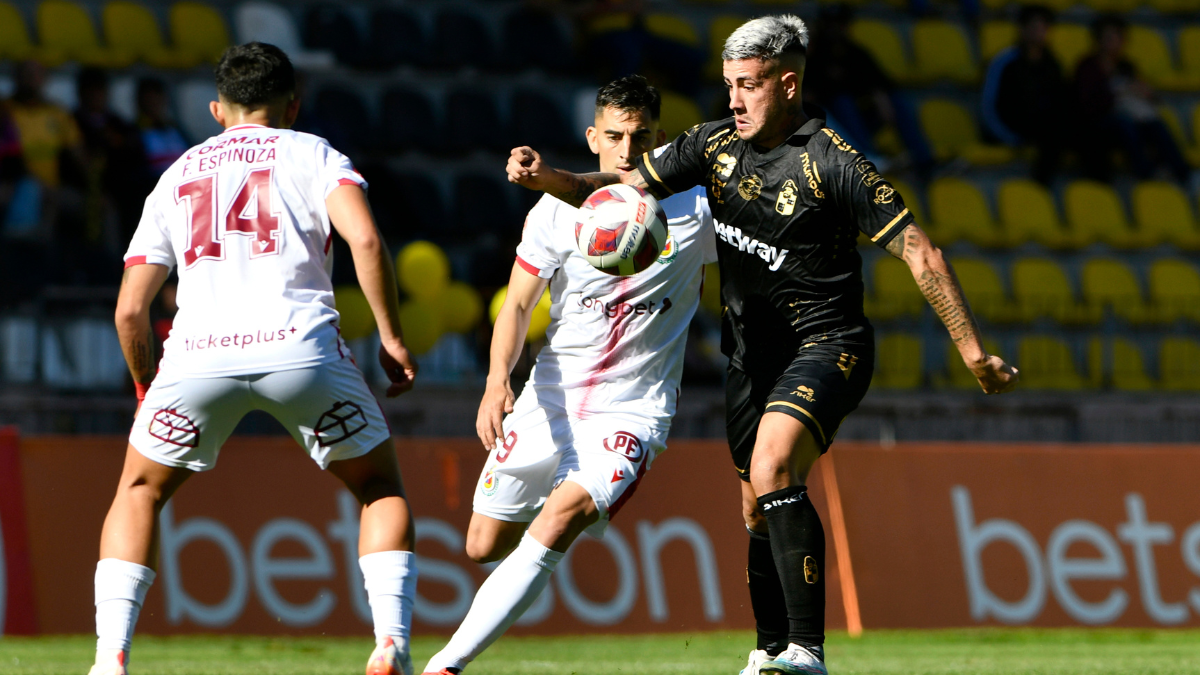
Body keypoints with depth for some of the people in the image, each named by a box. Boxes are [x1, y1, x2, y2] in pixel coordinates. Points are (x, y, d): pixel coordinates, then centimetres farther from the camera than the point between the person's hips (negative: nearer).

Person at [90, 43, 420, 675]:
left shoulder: (175, 178, 25)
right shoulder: (311, 154, 17)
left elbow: (130, 311, 21)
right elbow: (365, 240, -4)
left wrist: (145, 387, 36)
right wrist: (390, 337, 5)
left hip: (198, 354, 2)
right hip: (299, 345, -2)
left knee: (140, 492, 23)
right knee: (380, 487, 18)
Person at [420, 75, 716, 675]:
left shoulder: (696, 206, -5)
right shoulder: (558, 212, -6)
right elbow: (517, 305, -7)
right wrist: (497, 381, -23)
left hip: (633, 410, -2)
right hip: (550, 399, 3)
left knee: (559, 521, -27)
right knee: (484, 547, 8)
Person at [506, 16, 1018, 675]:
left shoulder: (831, 163, -16)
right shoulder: (717, 144, 3)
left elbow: (919, 254, -13)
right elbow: (623, 186, 12)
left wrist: (974, 353, -14)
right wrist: (546, 177, -7)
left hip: (826, 345, -7)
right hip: (752, 355, 7)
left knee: (772, 471, -29)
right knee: (759, 510, 11)